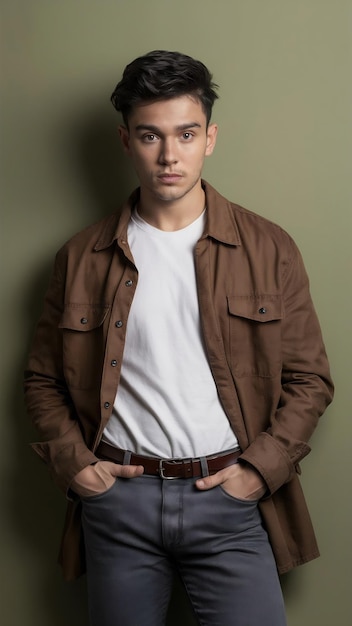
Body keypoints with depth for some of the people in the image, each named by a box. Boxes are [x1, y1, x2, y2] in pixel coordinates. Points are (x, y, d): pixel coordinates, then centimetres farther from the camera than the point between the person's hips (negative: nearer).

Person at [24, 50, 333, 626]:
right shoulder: (82, 257, 3)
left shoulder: (269, 249, 1)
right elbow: (44, 380, 10)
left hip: (229, 498, 0)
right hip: (117, 496, 1)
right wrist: (71, 461, -3)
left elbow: (310, 379, 3)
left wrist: (261, 468, -7)